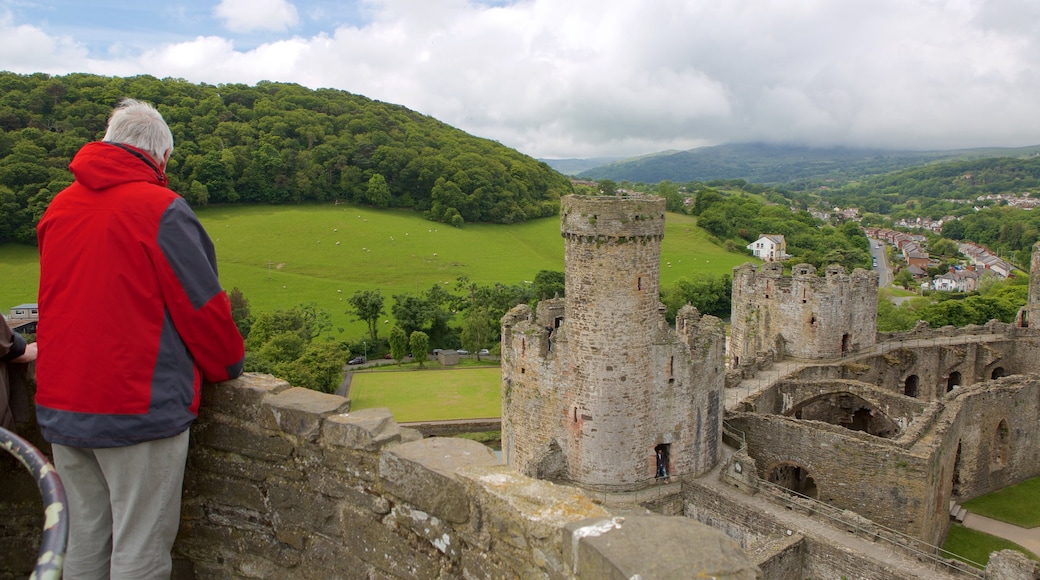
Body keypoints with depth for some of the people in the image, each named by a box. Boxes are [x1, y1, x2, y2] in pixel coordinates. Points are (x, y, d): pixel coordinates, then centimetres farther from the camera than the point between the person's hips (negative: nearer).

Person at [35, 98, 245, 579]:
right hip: (139, 410, -7)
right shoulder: (160, 209, -14)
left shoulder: (58, 208, 6)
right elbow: (203, 304, -11)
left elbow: (66, 298, 15)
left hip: (61, 407, 7)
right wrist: (229, 364, 6)